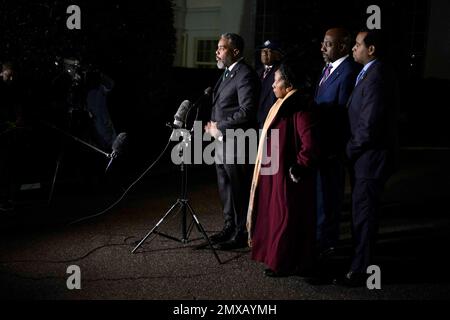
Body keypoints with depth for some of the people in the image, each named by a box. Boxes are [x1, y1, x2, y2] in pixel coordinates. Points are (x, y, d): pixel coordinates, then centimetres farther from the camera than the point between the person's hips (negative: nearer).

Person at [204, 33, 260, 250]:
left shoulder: (245, 75, -14)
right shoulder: (227, 73, 15)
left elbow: (248, 110, -22)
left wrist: (220, 127, -17)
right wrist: (214, 125, 6)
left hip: (236, 143, -10)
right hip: (222, 142, 10)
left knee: (238, 190, 0)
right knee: (225, 188, 18)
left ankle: (241, 234, 10)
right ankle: (230, 227, 31)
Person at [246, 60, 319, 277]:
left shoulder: (298, 109, -20)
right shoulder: (283, 106, 11)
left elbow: (310, 146, -28)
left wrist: (297, 168, -19)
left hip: (287, 177, -10)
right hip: (275, 174, 10)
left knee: (286, 219, 2)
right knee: (276, 216, 17)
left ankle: (286, 264, 15)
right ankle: (277, 258, 30)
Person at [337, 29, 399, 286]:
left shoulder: (376, 78, -22)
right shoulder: (374, 73, 10)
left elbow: (369, 126, -26)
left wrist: (350, 149, -11)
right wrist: (353, 149, 11)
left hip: (370, 158, -10)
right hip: (367, 156, 10)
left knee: (364, 216, 1)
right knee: (362, 213, 19)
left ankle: (360, 270, 12)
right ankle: (361, 261, 32)